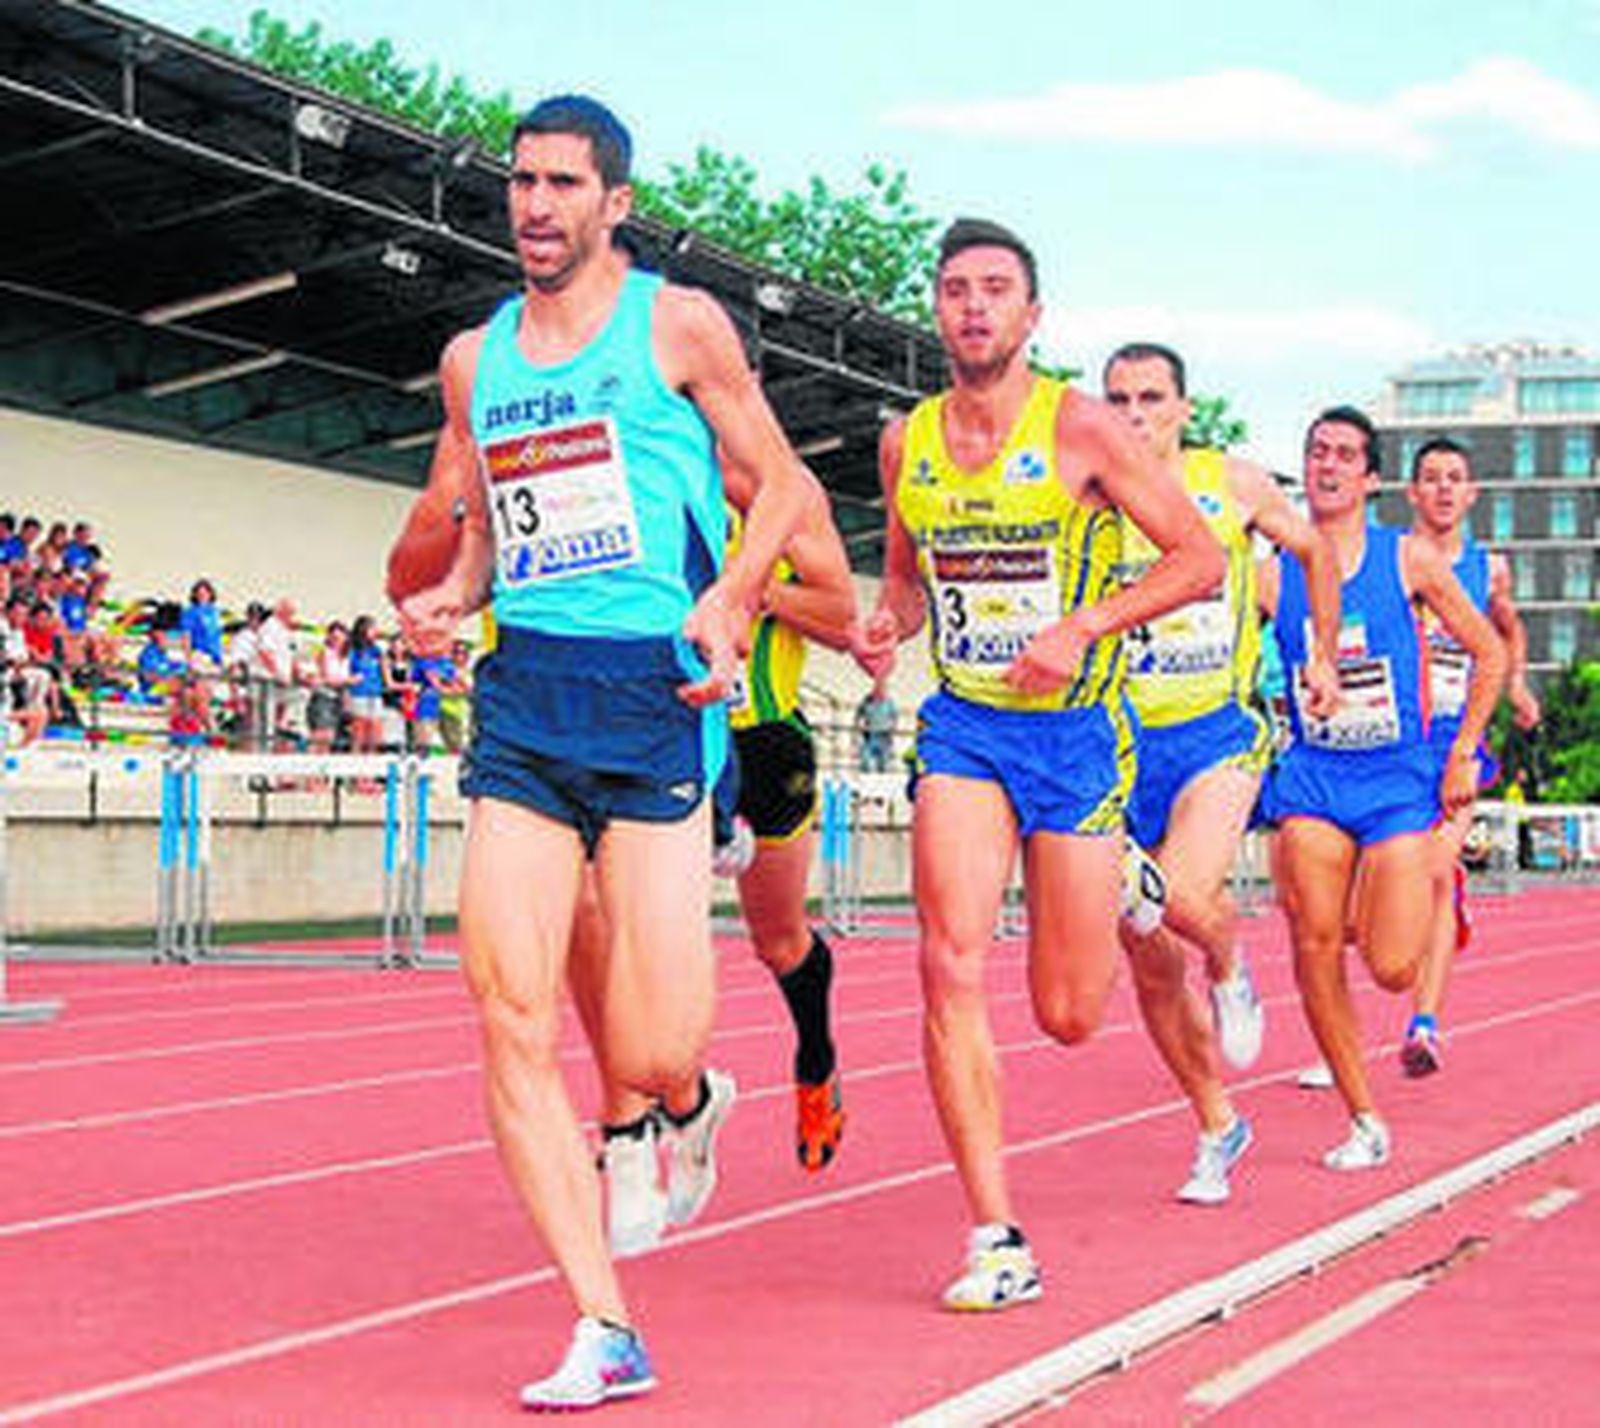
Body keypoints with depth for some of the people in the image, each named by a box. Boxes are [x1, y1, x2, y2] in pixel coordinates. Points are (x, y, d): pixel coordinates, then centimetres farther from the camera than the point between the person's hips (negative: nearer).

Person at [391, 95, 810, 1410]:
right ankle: (606, 1335, -2)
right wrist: (449, 598, 4)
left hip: (654, 691, -4)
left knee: (648, 1056, -8)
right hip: (520, 693, 4)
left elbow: (780, 481, 6)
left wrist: (728, 596, -11)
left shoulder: (679, 325, 3)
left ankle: (688, 1103, 33)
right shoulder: (474, 358, 15)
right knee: (511, 1017, -9)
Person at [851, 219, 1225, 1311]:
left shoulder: (1081, 429, -9)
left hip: (1077, 728, -3)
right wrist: (886, 629, -2)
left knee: (1070, 1018, 3)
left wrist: (1083, 628, -19)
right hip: (962, 727, 3)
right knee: (953, 966, -17)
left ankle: (1126, 893, 40)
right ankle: (998, 1241, -11)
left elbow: (1200, 559, -7)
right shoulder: (907, 443, 4)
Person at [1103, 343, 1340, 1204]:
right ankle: (1217, 1128, 23)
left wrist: (1323, 656, 22)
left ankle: (1230, 970, 8)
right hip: (1121, 746, 2)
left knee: (1186, 898, -29)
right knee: (1150, 965, 4)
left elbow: (1313, 550, 19)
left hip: (1217, 734, -2)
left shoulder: (1233, 484, 2)